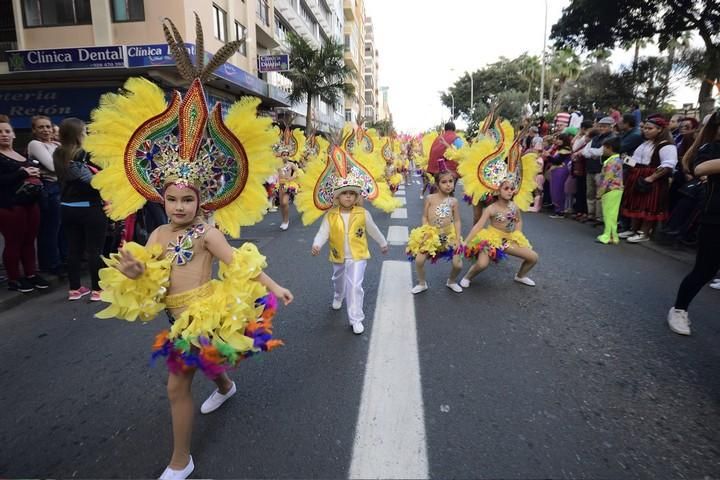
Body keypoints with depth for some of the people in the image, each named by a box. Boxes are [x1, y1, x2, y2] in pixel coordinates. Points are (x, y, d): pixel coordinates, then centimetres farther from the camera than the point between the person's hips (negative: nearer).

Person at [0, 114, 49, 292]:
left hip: (30, 204, 7)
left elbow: (32, 174, 27)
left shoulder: (21, 154, 16)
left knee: (29, 241, 11)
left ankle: (31, 274, 21)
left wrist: (35, 174, 5)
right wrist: (24, 174, -18)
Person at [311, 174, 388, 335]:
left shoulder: (363, 214, -11)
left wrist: (383, 243, 15)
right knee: (339, 281, 28)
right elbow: (323, 233, -15)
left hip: (357, 257, -2)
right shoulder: (330, 215, -11)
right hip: (338, 257, 3)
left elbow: (373, 230, 3)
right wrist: (316, 244, -35)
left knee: (355, 286, -11)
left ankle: (356, 318, 1)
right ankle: (338, 297, 62)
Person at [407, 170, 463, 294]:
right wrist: (425, 232, -11)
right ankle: (422, 283, 15)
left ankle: (451, 281, 31)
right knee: (419, 260, -12)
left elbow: (457, 221, 2)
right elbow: (424, 217, 1)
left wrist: (458, 239, -5)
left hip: (448, 236, 1)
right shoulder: (430, 198, -4)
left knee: (458, 264, -2)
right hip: (430, 235, -1)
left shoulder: (453, 201, 0)